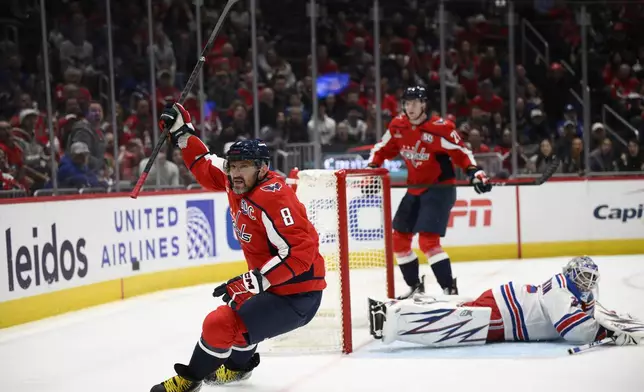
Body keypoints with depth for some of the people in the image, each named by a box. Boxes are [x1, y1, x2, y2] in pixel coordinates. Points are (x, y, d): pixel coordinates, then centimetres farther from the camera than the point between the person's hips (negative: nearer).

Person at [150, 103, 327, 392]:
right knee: (237, 307, 35)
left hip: (297, 297, -11)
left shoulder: (273, 197, -25)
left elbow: (300, 250, -32)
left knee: (220, 324, -15)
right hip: (271, 284, 11)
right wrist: (182, 132, 13)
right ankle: (239, 365, 57)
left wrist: (256, 281, -33)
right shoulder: (237, 183, 2)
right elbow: (206, 168, 21)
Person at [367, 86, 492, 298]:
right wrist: (371, 168, 1)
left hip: (440, 189, -7)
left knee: (428, 240, -20)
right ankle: (415, 286, 27)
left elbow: (461, 153, -19)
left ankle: (450, 289, -15)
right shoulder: (398, 126, 0)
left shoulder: (440, 128, -19)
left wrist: (475, 173, -32)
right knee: (399, 239, 11)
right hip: (415, 189, 8)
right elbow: (383, 149, 13)